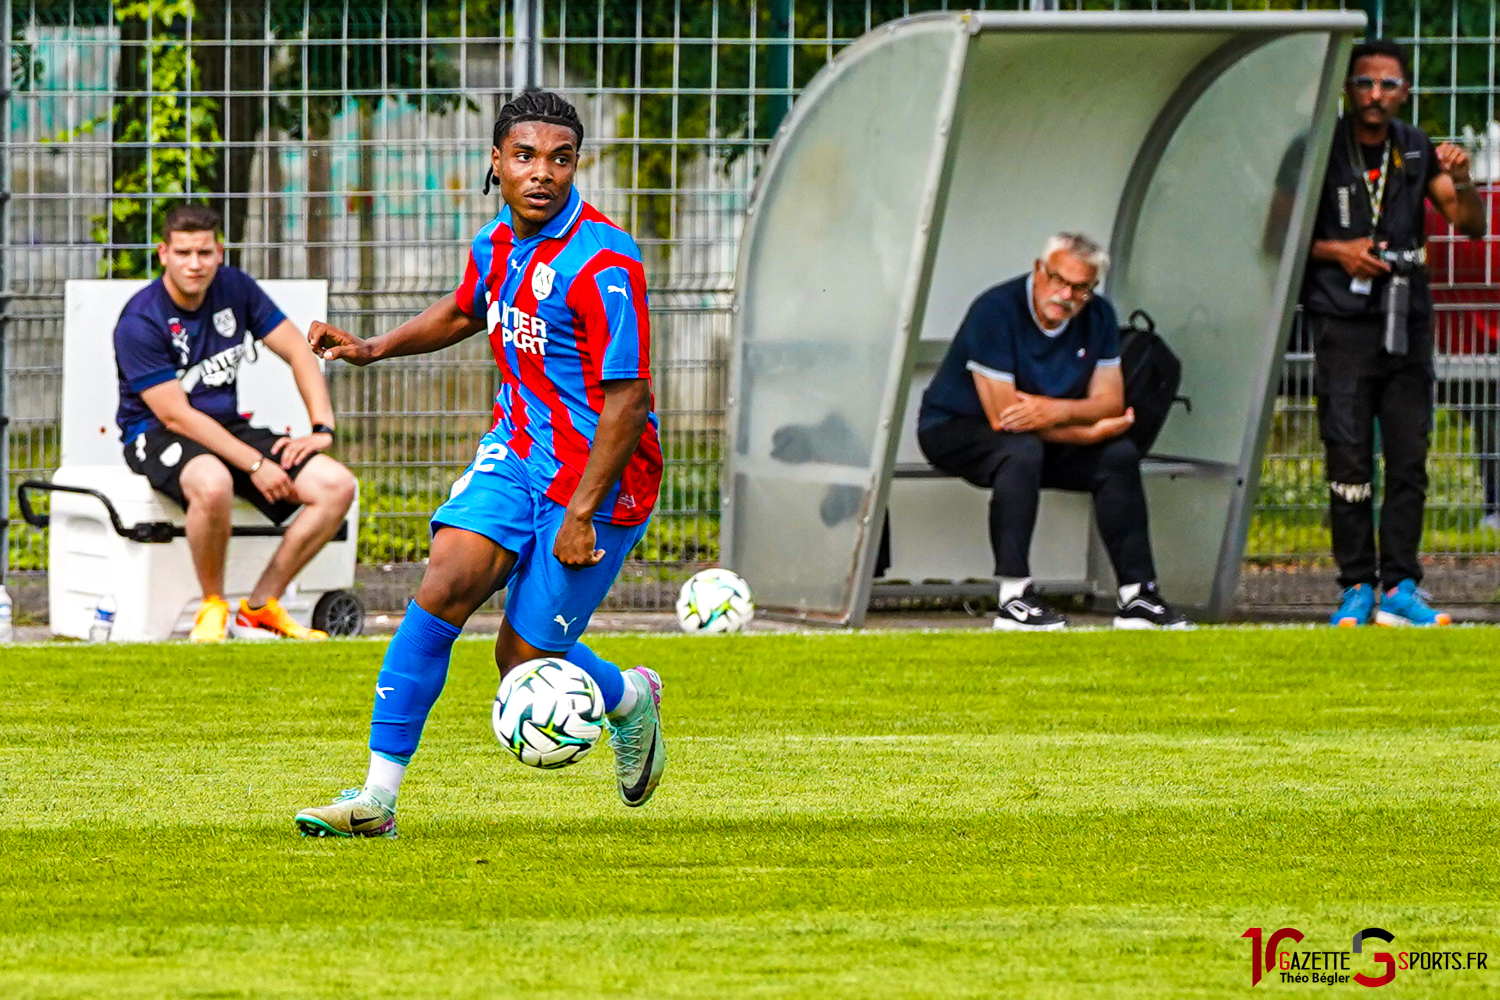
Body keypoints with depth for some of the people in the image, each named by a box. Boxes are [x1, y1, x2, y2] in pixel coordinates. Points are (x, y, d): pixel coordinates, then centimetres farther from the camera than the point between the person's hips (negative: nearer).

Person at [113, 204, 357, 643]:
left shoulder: (234, 288, 0)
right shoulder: (139, 322, -18)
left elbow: (298, 352, 6)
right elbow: (175, 414, -21)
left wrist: (322, 429, -7)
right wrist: (255, 465, -24)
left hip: (229, 428, 7)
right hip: (155, 434, -7)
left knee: (336, 486, -13)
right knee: (212, 484, -42)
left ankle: (259, 607, -7)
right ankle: (212, 607, -18)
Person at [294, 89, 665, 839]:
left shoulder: (602, 265, -21)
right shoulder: (497, 243, 4)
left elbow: (627, 402, -22)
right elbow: (466, 311, 29)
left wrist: (582, 512, -24)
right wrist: (374, 348, 16)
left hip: (597, 474, -6)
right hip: (517, 449, 6)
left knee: (524, 662, -3)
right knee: (445, 585, -17)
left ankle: (631, 701, 32)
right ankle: (377, 797, -15)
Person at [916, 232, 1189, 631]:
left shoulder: (1097, 317, -4)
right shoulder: (996, 311, -25)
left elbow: (1111, 401, -5)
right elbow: (1002, 417, -26)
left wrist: (1059, 411, -28)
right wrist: (1089, 432, -21)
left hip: (1044, 437, 7)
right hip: (954, 429, -7)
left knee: (1119, 456, -12)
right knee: (1021, 452, -37)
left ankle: (1137, 595, -10)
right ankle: (1014, 600, -39)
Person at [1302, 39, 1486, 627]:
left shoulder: (1417, 152, 8)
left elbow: (1470, 226, 8)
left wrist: (1461, 182, -12)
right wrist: (1335, 251, -12)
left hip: (1407, 320, 3)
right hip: (1344, 325, -3)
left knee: (1409, 462, 1)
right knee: (1349, 462, -6)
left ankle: (1399, 589, 4)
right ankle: (1356, 587, 0)